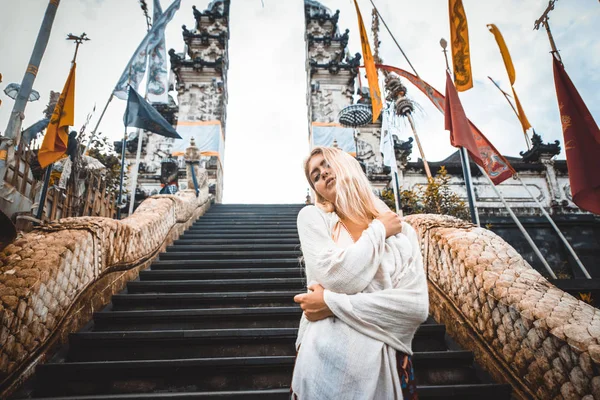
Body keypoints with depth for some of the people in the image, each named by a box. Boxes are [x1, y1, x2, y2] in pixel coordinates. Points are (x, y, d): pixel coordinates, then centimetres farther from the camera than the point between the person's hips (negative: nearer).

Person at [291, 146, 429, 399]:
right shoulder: (313, 217, -3)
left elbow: (416, 307, -12)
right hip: (324, 360, -1)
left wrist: (332, 302, -16)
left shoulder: (402, 231, 0)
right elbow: (337, 279, -17)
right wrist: (378, 231, -6)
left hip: (385, 364, 1)